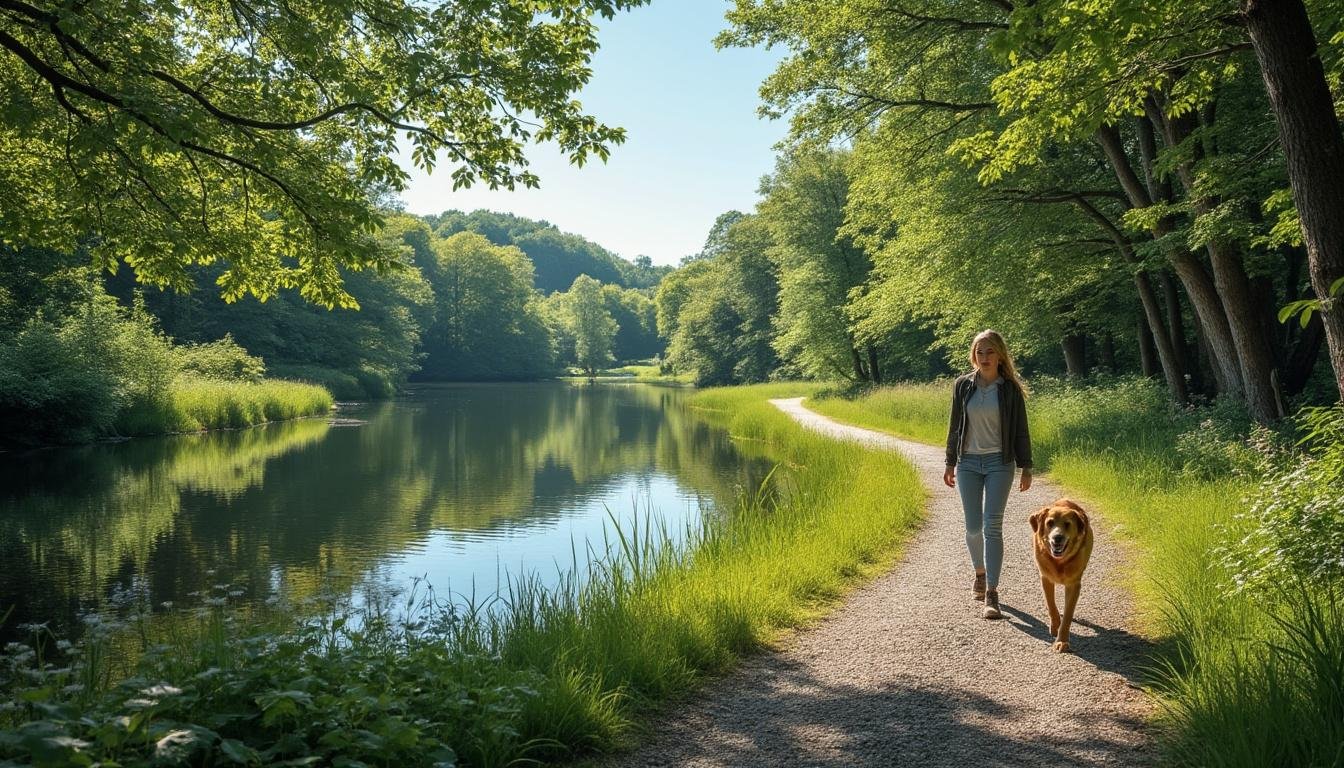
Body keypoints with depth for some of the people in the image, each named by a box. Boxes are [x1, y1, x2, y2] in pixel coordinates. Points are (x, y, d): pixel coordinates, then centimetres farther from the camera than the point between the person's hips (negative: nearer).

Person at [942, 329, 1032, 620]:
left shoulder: (1010, 389, -2)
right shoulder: (963, 385, 3)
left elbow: (1021, 430, 2)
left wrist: (1026, 468, 1)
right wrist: (950, 463, 10)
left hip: (1000, 463, -2)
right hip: (968, 463, 2)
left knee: (992, 526, -9)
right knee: (973, 526, 6)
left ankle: (992, 594, -7)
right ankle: (980, 572, 34)